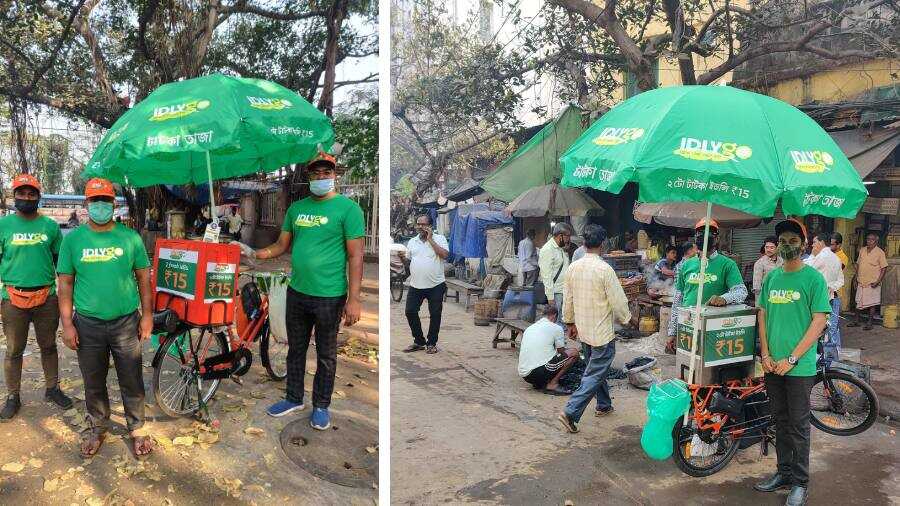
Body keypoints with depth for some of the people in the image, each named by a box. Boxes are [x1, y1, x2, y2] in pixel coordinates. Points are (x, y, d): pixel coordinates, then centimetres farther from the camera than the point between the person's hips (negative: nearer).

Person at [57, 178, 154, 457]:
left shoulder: (130, 237, -1)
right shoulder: (72, 239, 0)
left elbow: (143, 278, 4)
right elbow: (65, 283, 2)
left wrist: (147, 315, 0)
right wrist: (67, 323, -3)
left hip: (126, 322, -1)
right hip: (88, 324, 1)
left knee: (132, 381, 8)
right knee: (93, 383, 15)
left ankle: (137, 429, 24)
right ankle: (97, 428, 34)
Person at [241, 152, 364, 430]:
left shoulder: (348, 208, -9)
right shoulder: (297, 207, 8)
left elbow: (355, 256, -13)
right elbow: (282, 245, 14)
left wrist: (354, 298, -17)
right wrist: (254, 254, -2)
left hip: (329, 296, -5)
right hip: (296, 292, 5)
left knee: (325, 356, 10)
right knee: (296, 350, 18)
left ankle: (321, 405, 27)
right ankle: (294, 398, 35)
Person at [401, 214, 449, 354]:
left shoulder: (439, 239, 1)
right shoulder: (412, 241, 13)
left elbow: (444, 254, -15)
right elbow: (408, 260, 14)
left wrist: (430, 240, -12)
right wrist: (402, 257, -9)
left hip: (435, 285, -3)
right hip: (416, 285, 4)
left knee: (435, 314, 4)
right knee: (410, 311, 1)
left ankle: (431, 343, 19)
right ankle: (419, 341, 17)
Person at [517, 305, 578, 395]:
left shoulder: (529, 328, 21)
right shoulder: (556, 328, 3)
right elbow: (562, 353, 13)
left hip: (524, 375, 7)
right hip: (540, 372, -7)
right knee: (574, 352, 4)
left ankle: (539, 383, 11)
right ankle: (552, 384, -3)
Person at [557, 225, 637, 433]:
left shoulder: (573, 268, -1)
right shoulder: (604, 269, -20)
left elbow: (568, 300, 7)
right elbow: (618, 301, -15)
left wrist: (570, 322, 20)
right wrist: (629, 319, 3)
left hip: (583, 330, 7)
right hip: (602, 332, -7)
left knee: (596, 368, 23)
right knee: (594, 375, -1)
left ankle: (604, 405, 37)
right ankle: (571, 413, -8)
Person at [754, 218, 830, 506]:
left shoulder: (813, 278, -7)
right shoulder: (771, 278, 8)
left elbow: (819, 322, -11)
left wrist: (791, 359, -14)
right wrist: (765, 354, 0)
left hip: (799, 367, -5)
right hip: (772, 365, 5)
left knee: (798, 425, 4)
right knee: (781, 421, 14)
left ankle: (800, 482, 16)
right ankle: (784, 472, 27)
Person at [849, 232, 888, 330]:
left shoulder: (880, 252, -8)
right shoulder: (862, 250, 7)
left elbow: (884, 268, -8)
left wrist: (878, 281, -15)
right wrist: (856, 277, 12)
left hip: (872, 283, -5)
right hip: (861, 282, 5)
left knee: (872, 304, 3)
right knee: (859, 302, 11)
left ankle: (869, 323, 10)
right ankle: (857, 321, 21)